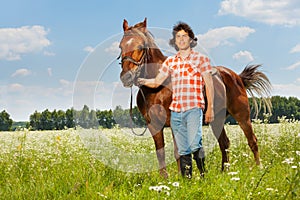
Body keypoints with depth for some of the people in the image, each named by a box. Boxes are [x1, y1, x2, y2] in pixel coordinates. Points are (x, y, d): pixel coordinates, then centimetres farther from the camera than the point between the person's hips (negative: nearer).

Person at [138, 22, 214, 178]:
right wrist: (143, 81, -8)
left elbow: (209, 85, 2)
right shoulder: (170, 61, 14)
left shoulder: (201, 59, 3)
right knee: (182, 150, 7)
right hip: (175, 111, 4)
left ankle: (204, 173, 1)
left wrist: (210, 108, -4)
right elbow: (156, 82, 13)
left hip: (194, 108, -4)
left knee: (194, 145, -19)